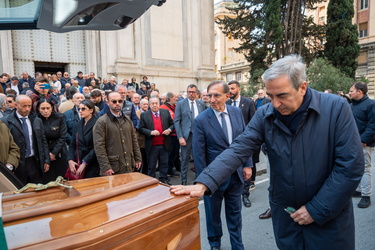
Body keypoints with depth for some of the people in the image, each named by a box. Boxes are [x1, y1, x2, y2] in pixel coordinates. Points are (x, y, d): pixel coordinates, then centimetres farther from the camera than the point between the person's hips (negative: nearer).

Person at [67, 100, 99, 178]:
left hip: (92, 165, -5)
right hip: (77, 164, 6)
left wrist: (84, 163, -14)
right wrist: (70, 160, -2)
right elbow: (72, 144, 13)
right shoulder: (78, 125, 13)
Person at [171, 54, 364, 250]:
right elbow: (237, 150, -17)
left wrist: (317, 209, -13)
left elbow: (351, 166, -15)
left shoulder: (336, 108, -16)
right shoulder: (264, 115, -9)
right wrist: (203, 183, -30)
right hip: (285, 214, 2)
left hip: (330, 215, -2)